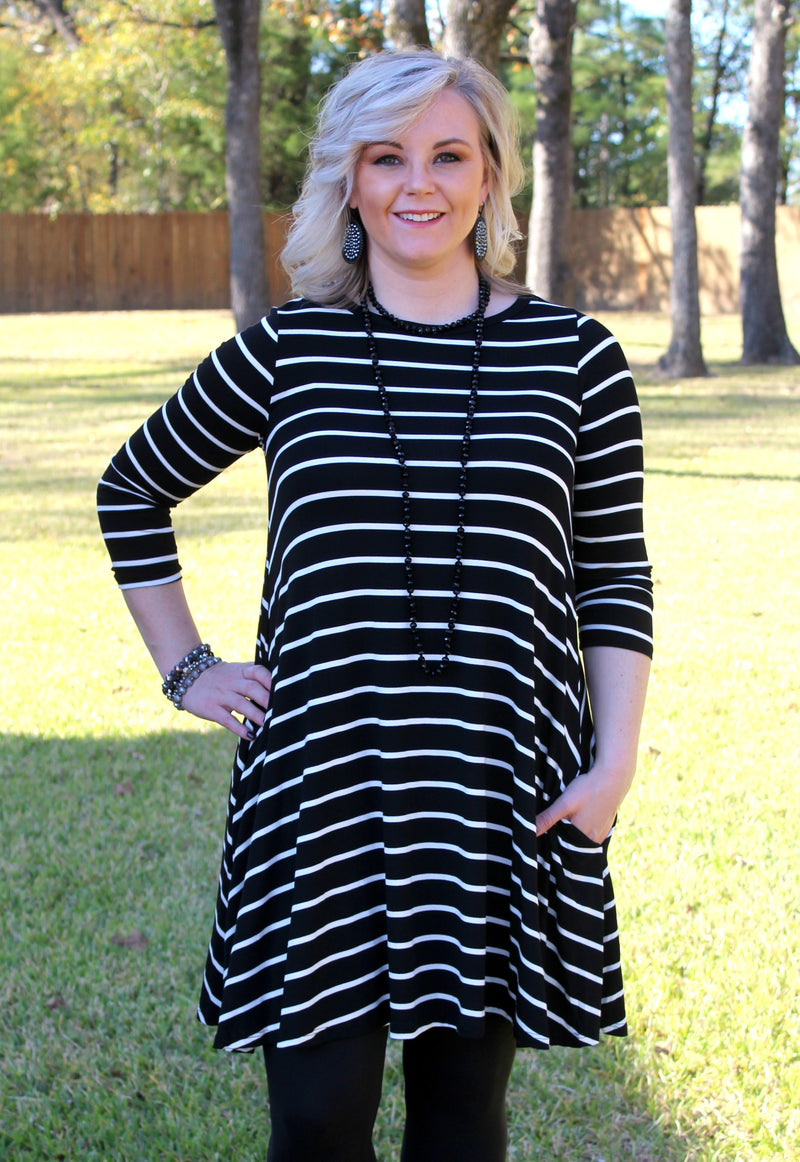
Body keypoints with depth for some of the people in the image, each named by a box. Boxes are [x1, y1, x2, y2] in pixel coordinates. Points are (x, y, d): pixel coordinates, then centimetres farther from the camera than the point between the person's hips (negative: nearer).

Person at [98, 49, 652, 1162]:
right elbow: (132, 492, 16)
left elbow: (615, 579, 6)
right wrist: (185, 669, 9)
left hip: (505, 795, 1)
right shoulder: (285, 352, 3)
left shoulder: (576, 359, 3)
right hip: (322, 784, 0)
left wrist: (615, 760, -3)